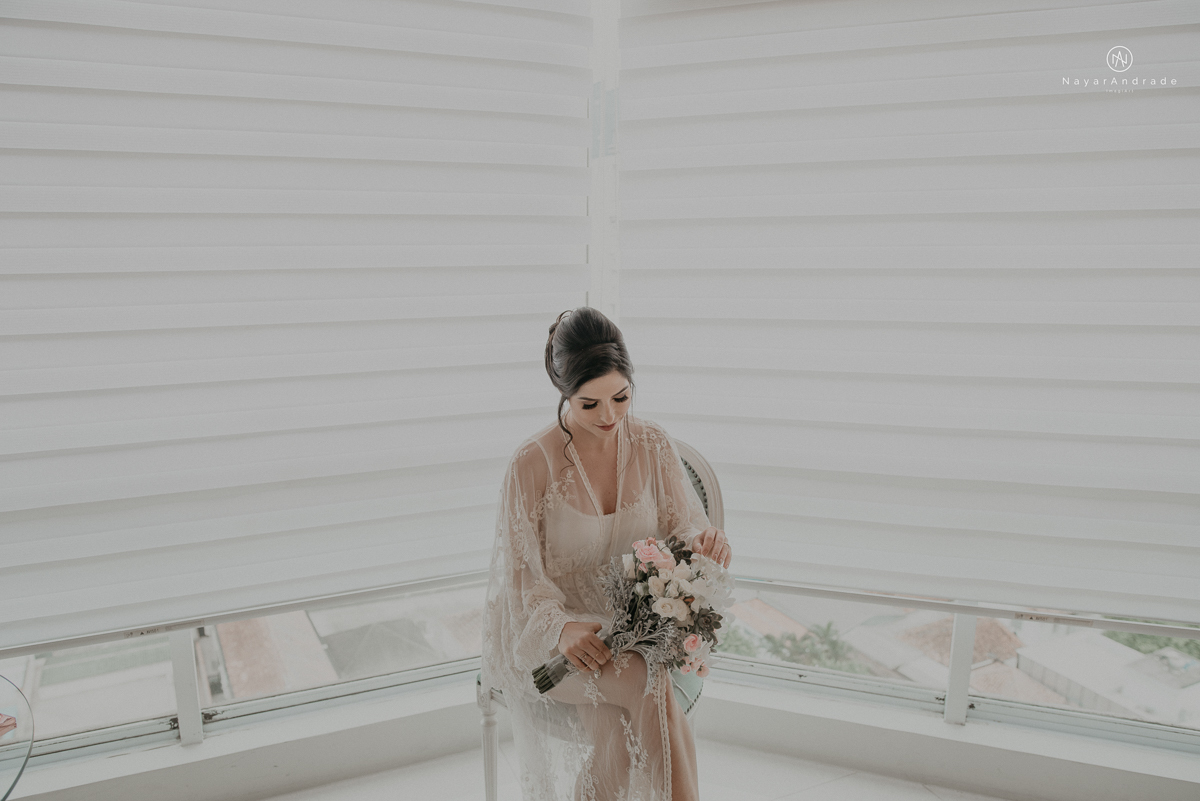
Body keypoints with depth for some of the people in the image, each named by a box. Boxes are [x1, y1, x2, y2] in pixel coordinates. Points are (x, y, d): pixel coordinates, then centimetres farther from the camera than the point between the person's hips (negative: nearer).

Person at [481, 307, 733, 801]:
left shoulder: (653, 445, -2)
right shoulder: (532, 464, -13)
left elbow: (681, 525, 3)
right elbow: (520, 574, -10)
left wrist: (703, 540, -22)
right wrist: (562, 627, -29)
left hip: (637, 625, 3)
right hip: (551, 632, -3)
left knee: (614, 721, -27)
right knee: (647, 681, -29)